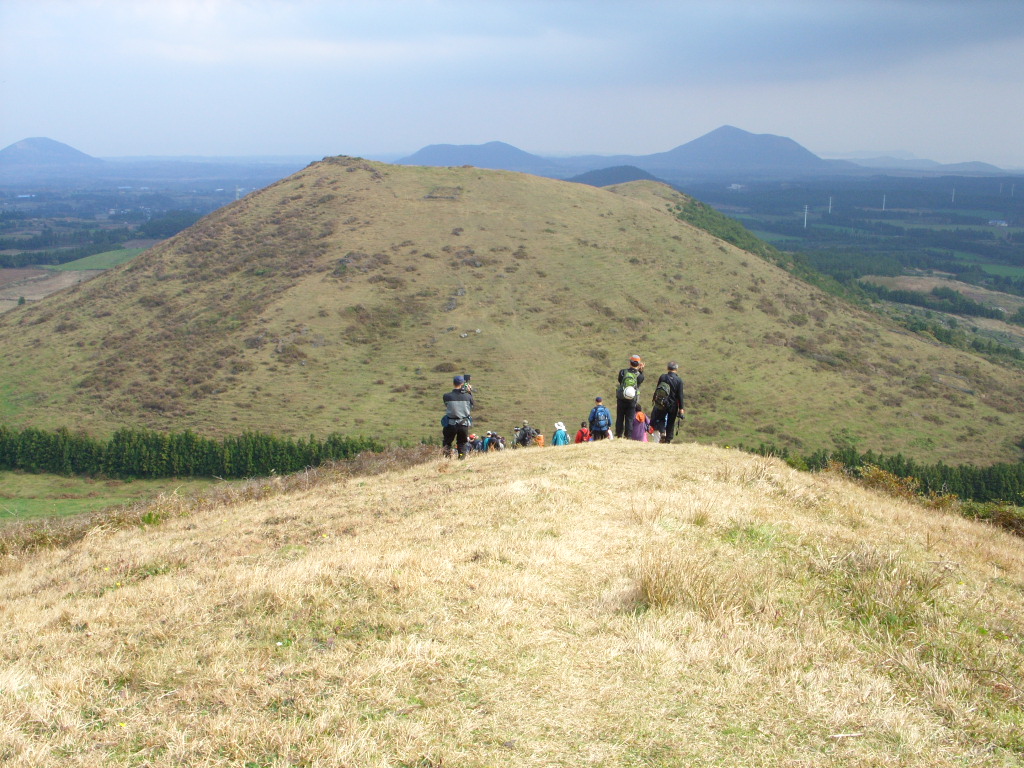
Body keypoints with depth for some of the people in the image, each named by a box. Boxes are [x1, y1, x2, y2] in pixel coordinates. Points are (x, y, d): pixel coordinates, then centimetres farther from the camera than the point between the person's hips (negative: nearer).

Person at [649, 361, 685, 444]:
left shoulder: (662, 377, -3)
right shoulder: (679, 380, -9)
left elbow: (656, 390, 3)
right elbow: (680, 396, -8)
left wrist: (655, 400, 15)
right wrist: (681, 408, -4)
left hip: (661, 404, 1)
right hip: (673, 405, -1)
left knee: (659, 419, 17)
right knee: (671, 423, 10)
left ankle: (662, 431, -10)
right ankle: (668, 440, 10)